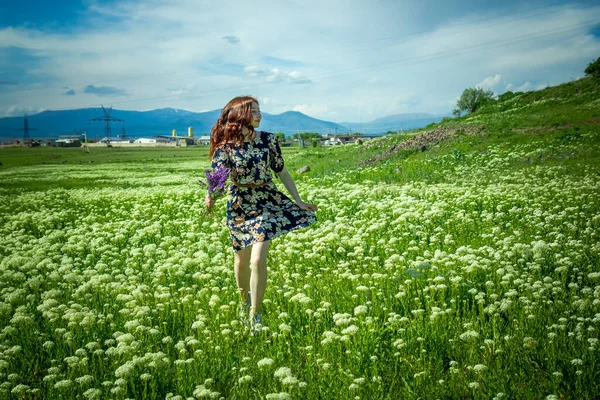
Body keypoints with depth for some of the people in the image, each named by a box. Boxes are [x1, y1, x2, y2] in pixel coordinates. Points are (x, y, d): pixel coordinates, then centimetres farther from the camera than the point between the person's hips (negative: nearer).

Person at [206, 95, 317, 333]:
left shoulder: (269, 140, -3)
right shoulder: (225, 146, -9)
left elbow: (282, 173, 5)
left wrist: (299, 201, 3)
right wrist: (211, 196, -41)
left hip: (267, 201, 0)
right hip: (239, 204, 0)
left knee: (258, 259, -14)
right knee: (242, 260, 15)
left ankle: (255, 315, 0)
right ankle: (245, 301, 43)